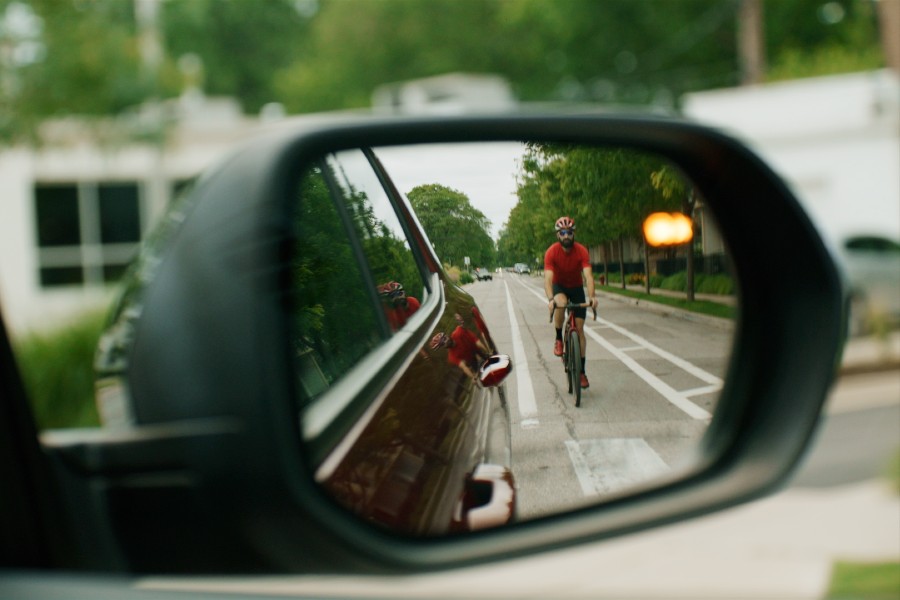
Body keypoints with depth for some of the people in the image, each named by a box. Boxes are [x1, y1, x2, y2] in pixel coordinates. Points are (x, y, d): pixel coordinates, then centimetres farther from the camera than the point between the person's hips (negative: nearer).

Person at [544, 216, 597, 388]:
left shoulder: (582, 251, -23)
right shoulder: (551, 252, -24)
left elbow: (588, 275, -32)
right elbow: (548, 278, -33)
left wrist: (592, 296, -49)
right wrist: (550, 299, -50)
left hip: (577, 288, 1)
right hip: (559, 286, -1)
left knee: (579, 329, -4)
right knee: (561, 303, -38)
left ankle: (582, 371, 2)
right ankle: (558, 339, -16)